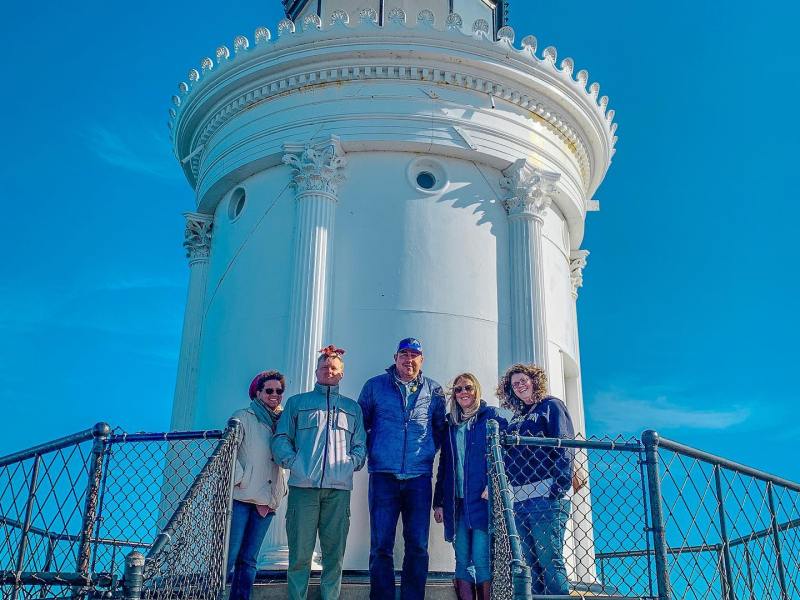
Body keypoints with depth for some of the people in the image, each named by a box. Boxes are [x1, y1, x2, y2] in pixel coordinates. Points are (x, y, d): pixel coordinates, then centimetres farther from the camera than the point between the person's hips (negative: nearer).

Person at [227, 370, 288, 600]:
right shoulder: (244, 417, 3)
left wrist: (279, 493, 11)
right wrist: (244, 483, -11)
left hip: (266, 502, 5)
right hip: (242, 497, -5)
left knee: (248, 560, 6)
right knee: (229, 555, -10)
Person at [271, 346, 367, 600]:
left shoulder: (352, 408, 21)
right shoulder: (297, 402, 17)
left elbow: (360, 446, 17)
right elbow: (281, 439, 10)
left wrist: (351, 463, -2)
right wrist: (292, 462, -6)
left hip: (339, 488, 1)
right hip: (303, 485, -1)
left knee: (334, 554, 0)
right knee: (300, 553, -3)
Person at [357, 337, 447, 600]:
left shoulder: (434, 391, 10)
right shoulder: (374, 386, 7)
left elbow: (441, 428, 18)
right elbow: (360, 423, 13)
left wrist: (429, 450, 7)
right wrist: (370, 450, 4)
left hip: (419, 477, 1)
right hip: (383, 475, -1)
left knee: (418, 546, 3)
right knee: (381, 544, -1)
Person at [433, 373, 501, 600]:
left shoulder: (490, 416, 4)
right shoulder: (451, 424, 17)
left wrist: (492, 485, -19)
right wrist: (438, 502, 13)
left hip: (482, 498, -5)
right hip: (456, 502, 5)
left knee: (481, 560, -9)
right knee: (462, 561, 5)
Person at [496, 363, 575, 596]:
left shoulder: (551, 406, 3)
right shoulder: (516, 418, 23)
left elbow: (563, 449, -7)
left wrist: (558, 490, -16)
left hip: (546, 496, -7)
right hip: (520, 499, 7)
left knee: (549, 561, -10)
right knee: (531, 564, 5)